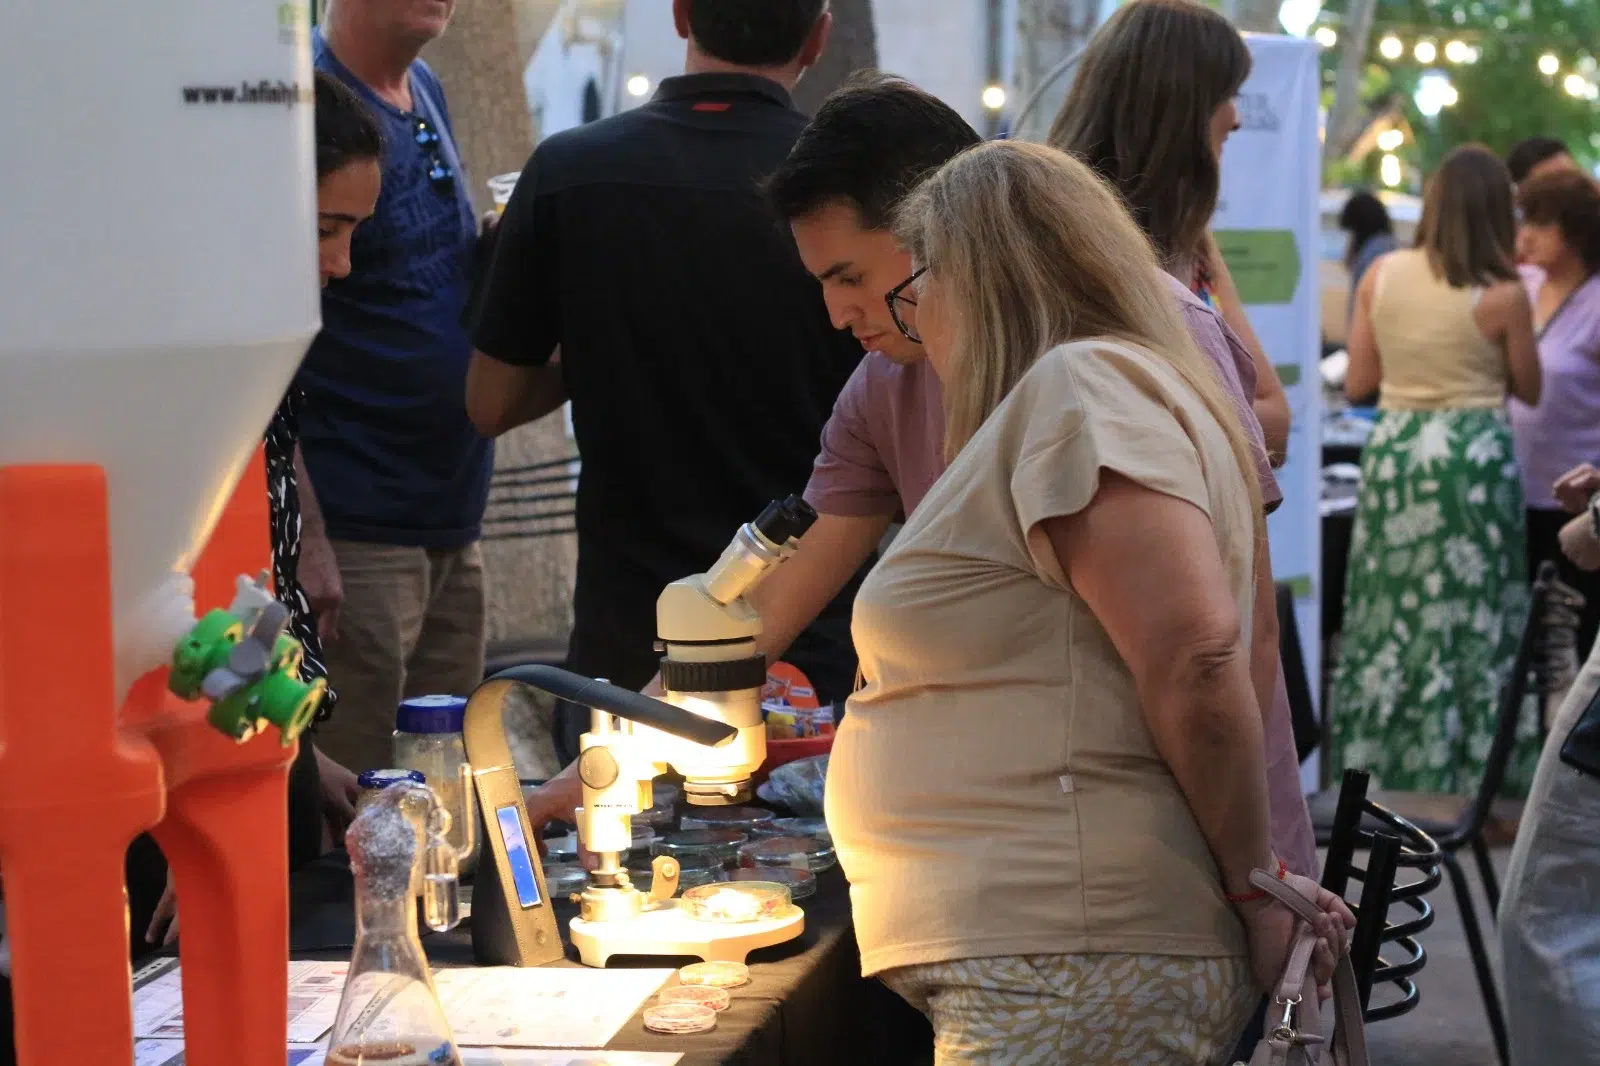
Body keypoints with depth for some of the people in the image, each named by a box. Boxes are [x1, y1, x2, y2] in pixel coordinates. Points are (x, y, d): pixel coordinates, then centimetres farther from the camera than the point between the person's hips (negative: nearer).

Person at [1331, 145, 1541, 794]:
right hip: (1473, 454, -3)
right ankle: (1464, 779, 8)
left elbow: (1357, 384, 6)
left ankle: (1376, 767, 16)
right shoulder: (1504, 296, -9)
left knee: (1388, 618, 10)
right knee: (1471, 620, 5)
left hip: (1392, 449, 3)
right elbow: (1529, 391, 4)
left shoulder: (1381, 276, 0)